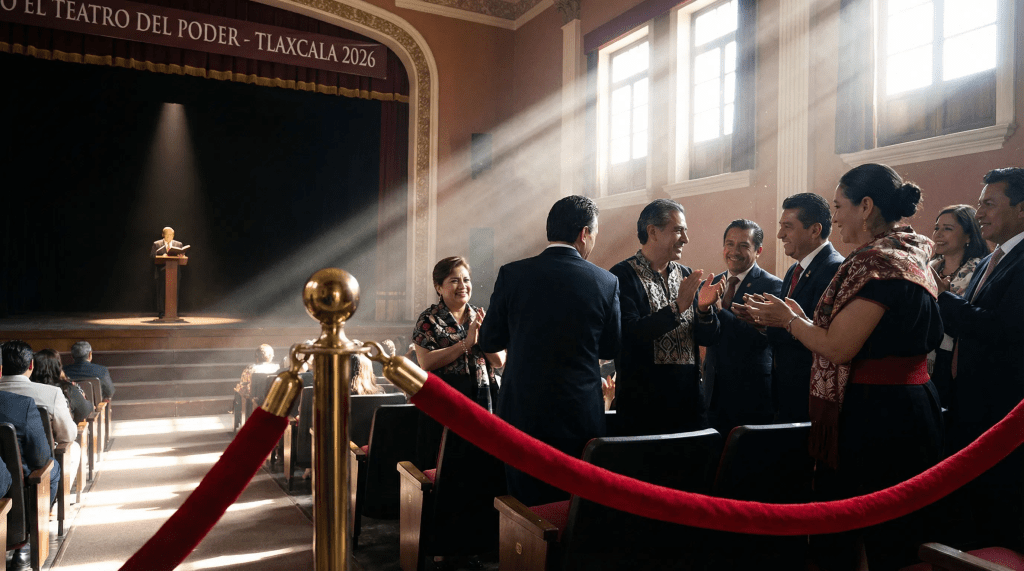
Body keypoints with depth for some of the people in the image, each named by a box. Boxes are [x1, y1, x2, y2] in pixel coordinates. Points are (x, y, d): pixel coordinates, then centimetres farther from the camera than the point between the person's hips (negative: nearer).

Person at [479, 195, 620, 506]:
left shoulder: (513, 274, -7)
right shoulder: (606, 282, -5)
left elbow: (489, 341, 1)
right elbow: (610, 349, 6)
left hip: (523, 411, 0)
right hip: (582, 414, 1)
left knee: (526, 505, 11)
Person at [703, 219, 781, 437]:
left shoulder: (772, 286, -8)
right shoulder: (712, 284, 10)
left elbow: (761, 337, -20)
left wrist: (717, 310, -27)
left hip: (752, 394, -5)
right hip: (715, 392, 5)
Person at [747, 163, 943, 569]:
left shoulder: (879, 262, -17)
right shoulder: (909, 257, 14)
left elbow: (838, 347, -21)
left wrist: (789, 320, -5)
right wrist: (800, 320, 13)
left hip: (873, 412, -10)